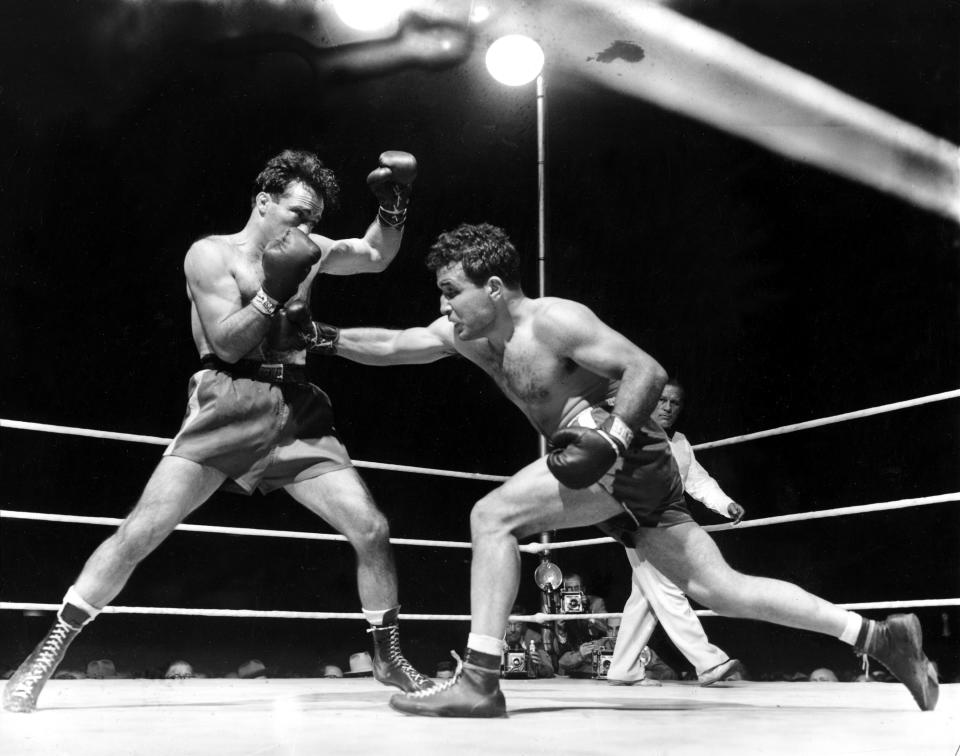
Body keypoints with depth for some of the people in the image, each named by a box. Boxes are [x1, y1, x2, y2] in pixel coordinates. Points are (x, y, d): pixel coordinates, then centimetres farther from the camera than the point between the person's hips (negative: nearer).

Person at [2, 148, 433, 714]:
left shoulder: (304, 250, 15)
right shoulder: (212, 254, 1)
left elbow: (377, 257, 17)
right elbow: (227, 344, -8)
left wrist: (394, 203, 1)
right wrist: (275, 292, -17)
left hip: (298, 415, 5)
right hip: (229, 409, -4)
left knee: (372, 529, -4)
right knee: (141, 530, -11)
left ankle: (389, 657, 14)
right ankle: (48, 653, 4)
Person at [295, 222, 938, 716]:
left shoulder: (553, 320, -15)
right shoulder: (468, 334, 10)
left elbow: (647, 371, -19)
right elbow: (391, 346, 12)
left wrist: (610, 439, -28)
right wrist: (324, 335, 2)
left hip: (630, 458, -9)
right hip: (605, 471, 9)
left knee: (492, 516, -16)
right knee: (720, 588, 9)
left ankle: (479, 682, -15)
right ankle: (881, 636, 13)